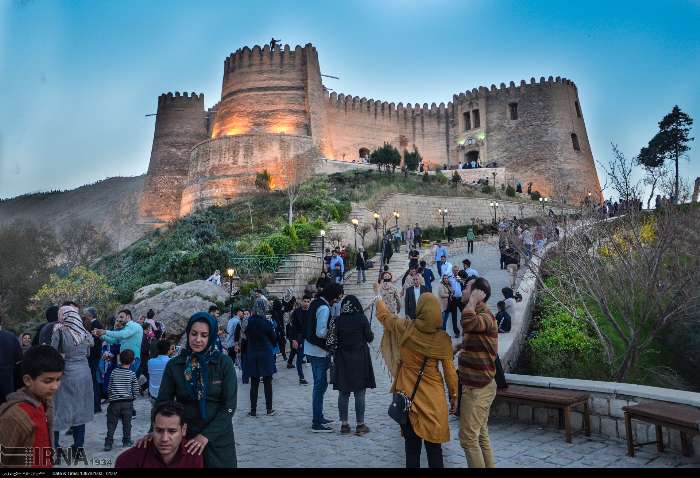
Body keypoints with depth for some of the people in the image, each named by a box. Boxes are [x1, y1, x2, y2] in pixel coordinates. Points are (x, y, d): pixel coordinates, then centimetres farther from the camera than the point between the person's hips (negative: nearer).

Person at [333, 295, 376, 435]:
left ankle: (344, 424, 14)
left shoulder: (338, 320, -4)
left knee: (343, 393, 10)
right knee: (359, 393, 4)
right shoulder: (361, 318, -10)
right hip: (360, 359, -2)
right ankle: (360, 425, 8)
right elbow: (370, 338, -6)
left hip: (342, 360, 2)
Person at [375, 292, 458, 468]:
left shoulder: (405, 328, -9)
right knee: (434, 446, 10)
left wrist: (379, 299, 28)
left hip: (407, 395, 1)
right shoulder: (443, 338, -10)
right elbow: (449, 370, -3)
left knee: (412, 445, 12)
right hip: (433, 398, 0)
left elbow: (383, 315, 9)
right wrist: (454, 395, 10)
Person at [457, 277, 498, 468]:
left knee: (468, 438, -4)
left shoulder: (485, 316, -20)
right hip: (478, 386, 10)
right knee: (481, 436, 17)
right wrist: (462, 347, 7)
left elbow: (467, 323, -44)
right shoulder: (479, 315, 14)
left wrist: (473, 300, -29)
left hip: (477, 388, -10)